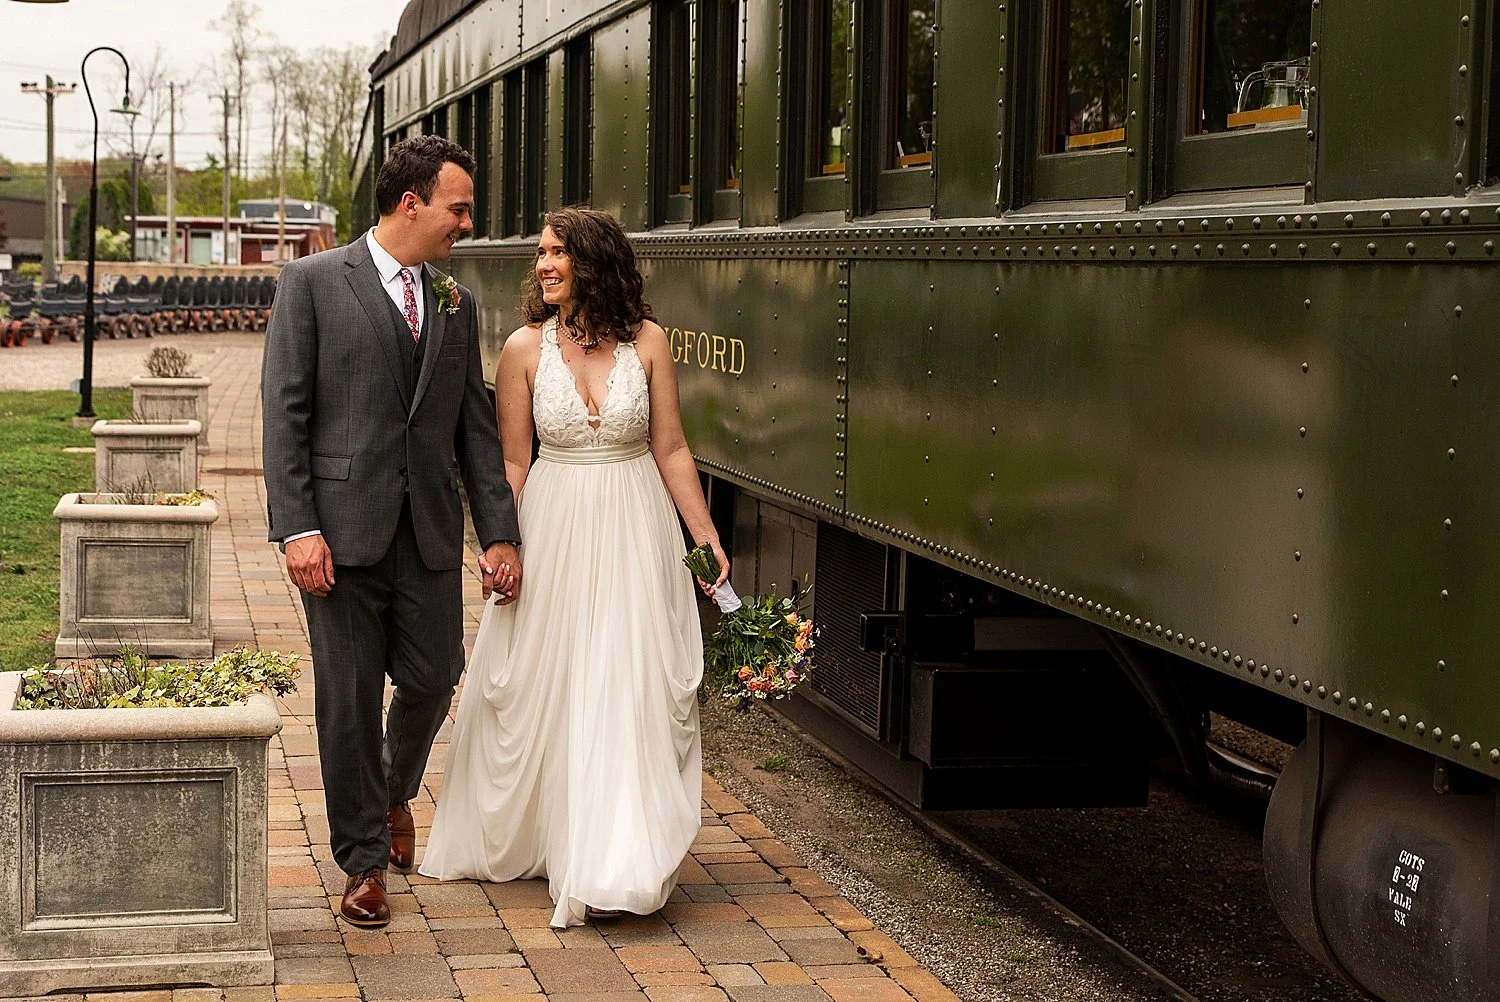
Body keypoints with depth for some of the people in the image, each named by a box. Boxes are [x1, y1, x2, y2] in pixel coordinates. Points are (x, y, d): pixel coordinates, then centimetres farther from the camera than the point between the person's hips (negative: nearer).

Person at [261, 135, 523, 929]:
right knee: (349, 699, 2)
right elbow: (284, 412, -6)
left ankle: (394, 791, 38)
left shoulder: (457, 304, 12)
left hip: (431, 532, 4)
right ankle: (365, 863, 15)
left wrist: (500, 530, 7)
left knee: (432, 681, 6)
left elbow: (475, 424, 13)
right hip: (343, 528, -4)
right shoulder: (313, 283, -2)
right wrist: (295, 528, -14)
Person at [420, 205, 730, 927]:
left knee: (629, 690, -2)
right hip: (554, 531, 0)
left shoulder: (646, 341, -2)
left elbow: (671, 450, 2)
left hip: (635, 533, 0)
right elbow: (513, 463, 1)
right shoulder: (526, 349, -3)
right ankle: (538, 837, 29)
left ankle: (617, 865, 3)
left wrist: (708, 540, 1)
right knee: (545, 691, 10)